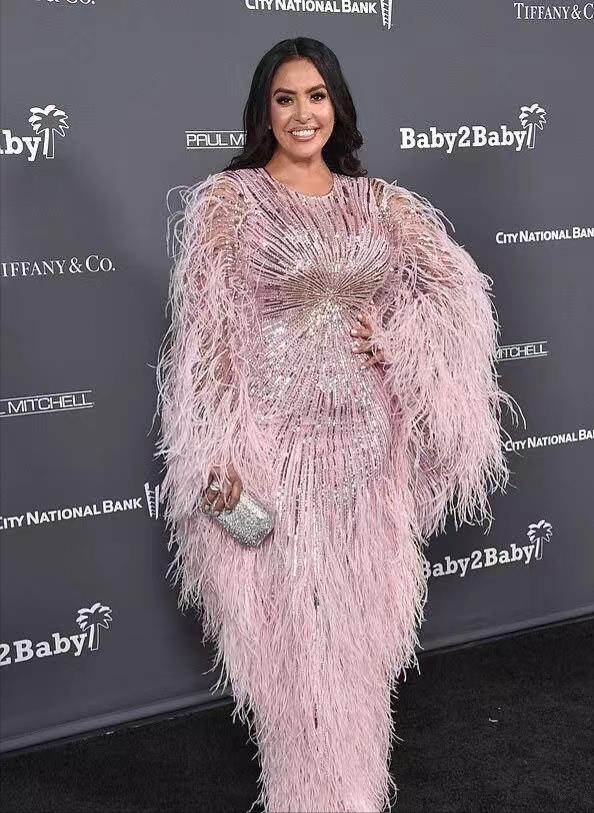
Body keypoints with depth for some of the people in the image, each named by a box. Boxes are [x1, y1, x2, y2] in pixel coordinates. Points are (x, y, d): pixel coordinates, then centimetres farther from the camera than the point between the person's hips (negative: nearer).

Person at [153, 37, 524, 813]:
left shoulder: (380, 201, 8)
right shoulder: (226, 199, -4)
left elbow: (458, 287, 8)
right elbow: (207, 330, -8)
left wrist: (394, 338, -9)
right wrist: (218, 451, -15)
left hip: (365, 439, 4)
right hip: (273, 439, -4)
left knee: (360, 616, 14)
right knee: (290, 620, 5)